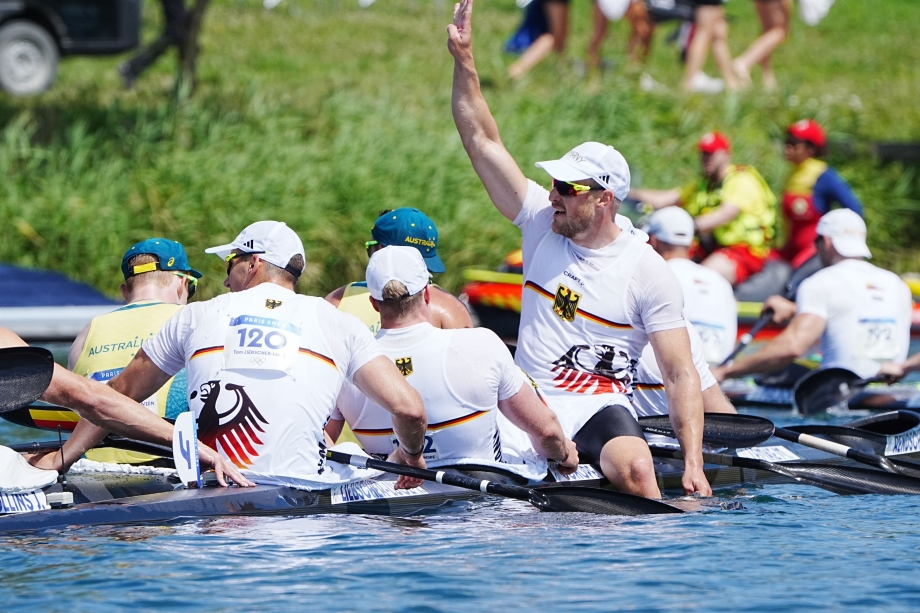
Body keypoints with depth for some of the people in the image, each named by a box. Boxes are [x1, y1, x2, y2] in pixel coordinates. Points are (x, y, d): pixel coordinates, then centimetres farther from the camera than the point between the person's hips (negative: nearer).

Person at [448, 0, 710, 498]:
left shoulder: (649, 272, -5)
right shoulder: (541, 223, 6)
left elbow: (680, 374, -6)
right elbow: (482, 140, 6)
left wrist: (693, 465, -17)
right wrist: (463, 60, -3)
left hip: (599, 408, -4)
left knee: (636, 470, -37)